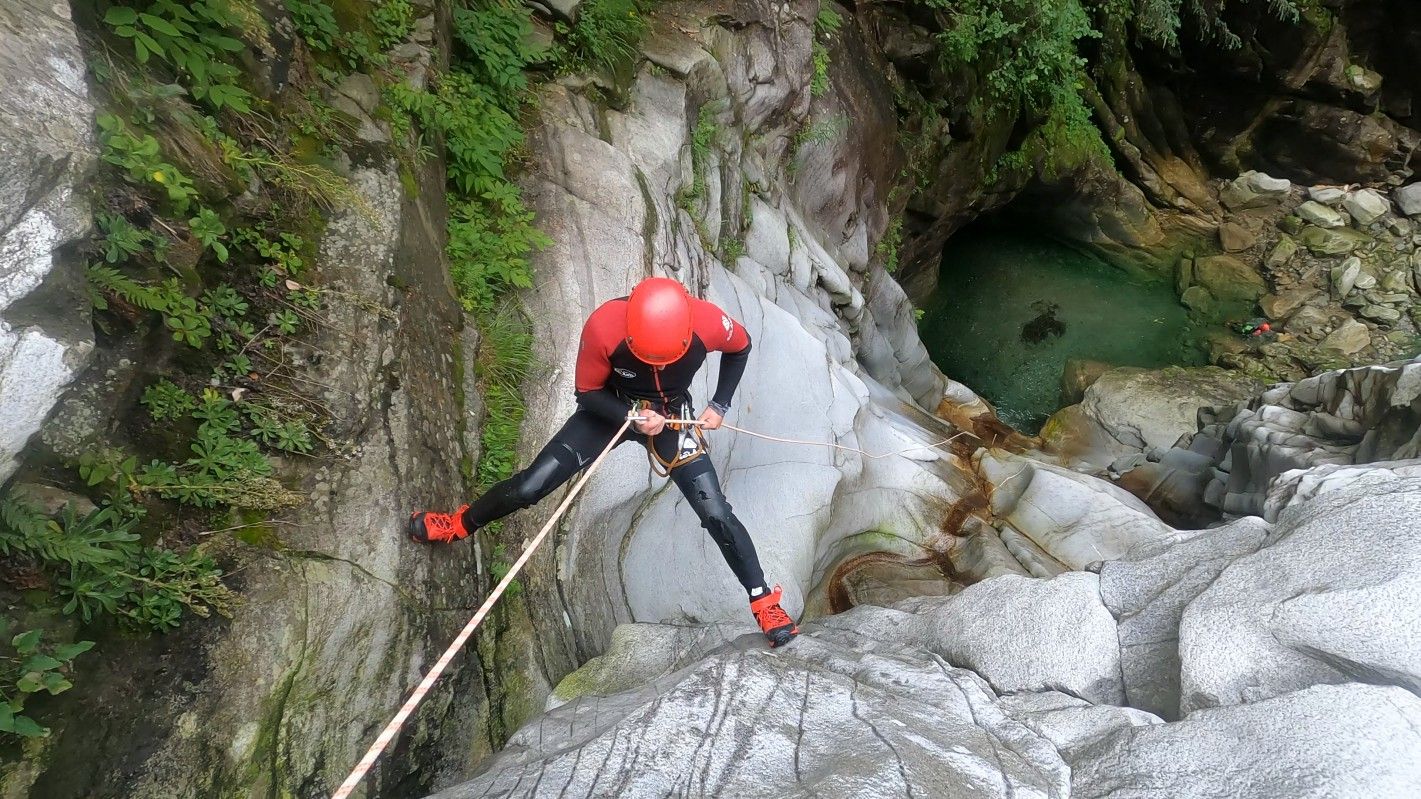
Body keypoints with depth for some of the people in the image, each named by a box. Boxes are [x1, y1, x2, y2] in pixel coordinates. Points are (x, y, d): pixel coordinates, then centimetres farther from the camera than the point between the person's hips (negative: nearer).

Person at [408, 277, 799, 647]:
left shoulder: (708, 323, -31)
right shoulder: (604, 327, -33)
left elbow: (740, 347, -4)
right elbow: (587, 392, -15)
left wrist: (719, 405, -8)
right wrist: (633, 418, -30)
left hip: (672, 416, 0)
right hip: (612, 411, 0)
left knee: (716, 513, -8)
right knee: (531, 485, -3)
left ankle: (764, 602, 12)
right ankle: (460, 524, 28)